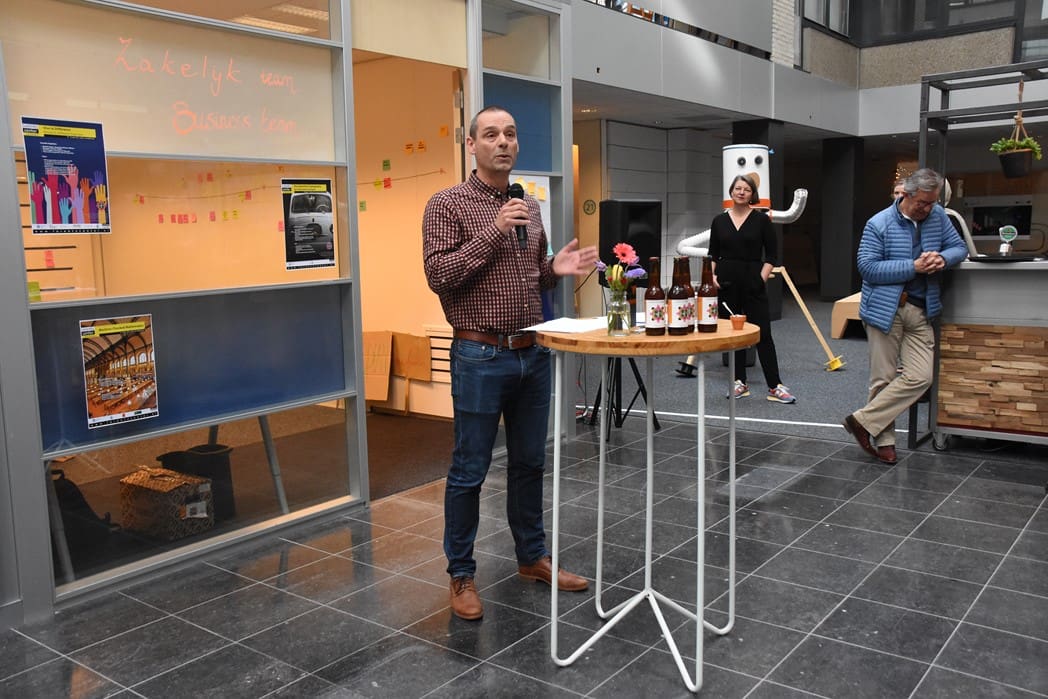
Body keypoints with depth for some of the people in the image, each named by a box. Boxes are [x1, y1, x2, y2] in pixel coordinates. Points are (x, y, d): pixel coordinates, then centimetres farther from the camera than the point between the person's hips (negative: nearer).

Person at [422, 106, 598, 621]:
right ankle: (461, 574, 17)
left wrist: (557, 268, -1)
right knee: (469, 470, 3)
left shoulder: (529, 207, 13)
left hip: (532, 354, 6)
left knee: (529, 462, 16)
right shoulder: (447, 205, -5)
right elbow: (438, 275, -15)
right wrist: (493, 231, -20)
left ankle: (532, 556, 31)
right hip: (480, 356, -6)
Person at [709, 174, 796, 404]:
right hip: (726, 282, 3)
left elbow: (772, 254, 1)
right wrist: (712, 275, -4)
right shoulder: (719, 221, 7)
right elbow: (713, 254, 10)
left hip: (752, 283, -2)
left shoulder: (761, 219, 0)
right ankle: (740, 382, 17)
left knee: (762, 333, -4)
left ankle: (775, 386, 0)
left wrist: (762, 277, -8)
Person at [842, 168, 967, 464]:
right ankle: (883, 440, 15)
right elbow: (867, 267, -14)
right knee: (884, 379, 2)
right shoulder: (879, 224, -8)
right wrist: (914, 267, -18)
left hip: (920, 311, 5)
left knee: (920, 377, -6)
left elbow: (959, 247, 13)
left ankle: (863, 420, 3)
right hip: (886, 310, -5)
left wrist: (943, 258, -11)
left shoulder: (938, 217, 7)